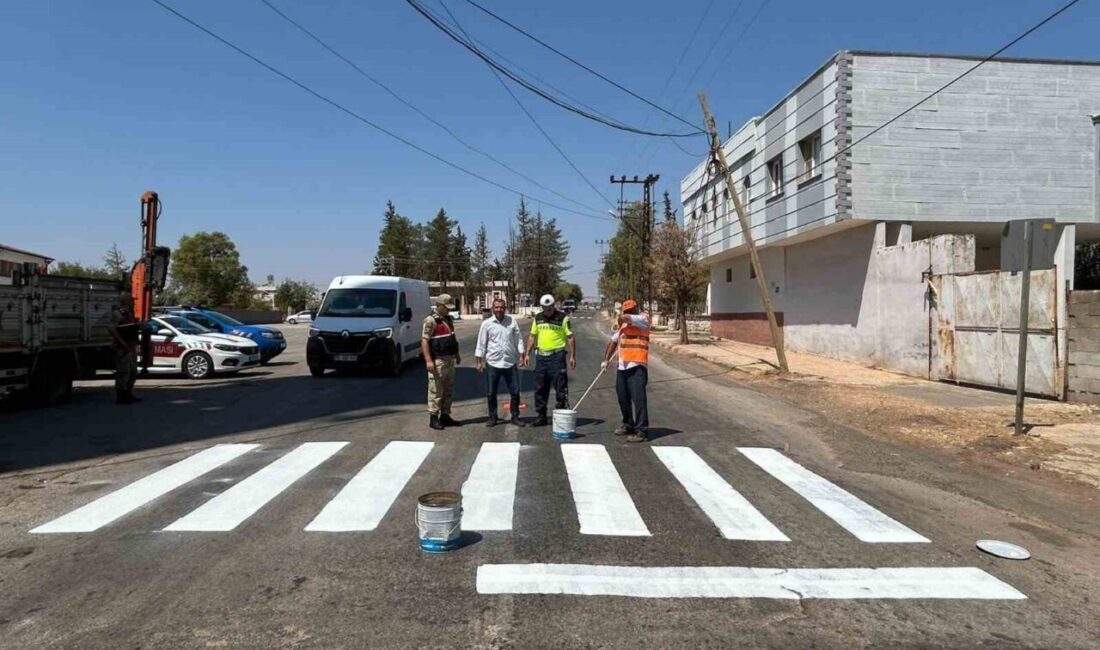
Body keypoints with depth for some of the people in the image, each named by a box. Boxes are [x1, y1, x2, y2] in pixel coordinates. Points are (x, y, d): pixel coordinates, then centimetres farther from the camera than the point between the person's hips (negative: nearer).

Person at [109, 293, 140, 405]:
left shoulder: (129, 314, 17)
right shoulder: (117, 314, -10)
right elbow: (113, 330, -20)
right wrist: (123, 343, -23)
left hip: (131, 348, 9)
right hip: (123, 348, -9)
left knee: (133, 372, 14)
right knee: (123, 372, -8)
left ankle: (128, 394, 24)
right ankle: (120, 397, -3)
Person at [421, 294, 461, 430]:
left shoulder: (449, 319, 13)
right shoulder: (431, 321, -13)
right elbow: (424, 341, -17)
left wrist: (457, 354, 23)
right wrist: (428, 360, -24)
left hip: (450, 360, 9)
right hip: (437, 361, -8)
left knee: (449, 390, 13)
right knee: (435, 390, -3)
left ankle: (445, 416, 23)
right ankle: (433, 418, 5)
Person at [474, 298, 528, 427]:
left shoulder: (512, 321, 3)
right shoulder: (487, 323, -1)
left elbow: (518, 339, 7)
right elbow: (481, 343, 2)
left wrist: (522, 355, 3)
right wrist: (479, 361, -1)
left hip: (510, 363, 1)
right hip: (493, 363, -1)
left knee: (515, 391, 5)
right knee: (491, 393, 7)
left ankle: (515, 416, 18)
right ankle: (492, 417, 20)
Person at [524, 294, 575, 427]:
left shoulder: (563, 318, -4)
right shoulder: (537, 318, 10)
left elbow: (570, 337, -3)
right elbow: (532, 336, 16)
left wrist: (572, 356, -9)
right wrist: (527, 353, 10)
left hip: (557, 356, -5)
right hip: (541, 356, 5)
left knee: (561, 387, -4)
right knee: (540, 388, 9)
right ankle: (541, 416, 18)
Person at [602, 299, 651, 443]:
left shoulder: (643, 319, -3)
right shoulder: (621, 323, 17)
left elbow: (629, 318, -21)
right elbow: (614, 341, 21)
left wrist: (622, 319, 1)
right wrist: (606, 359, 15)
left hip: (637, 366, -7)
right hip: (622, 366, 7)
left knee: (638, 398, -11)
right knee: (623, 397, 12)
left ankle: (642, 430, -8)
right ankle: (628, 425, 27)